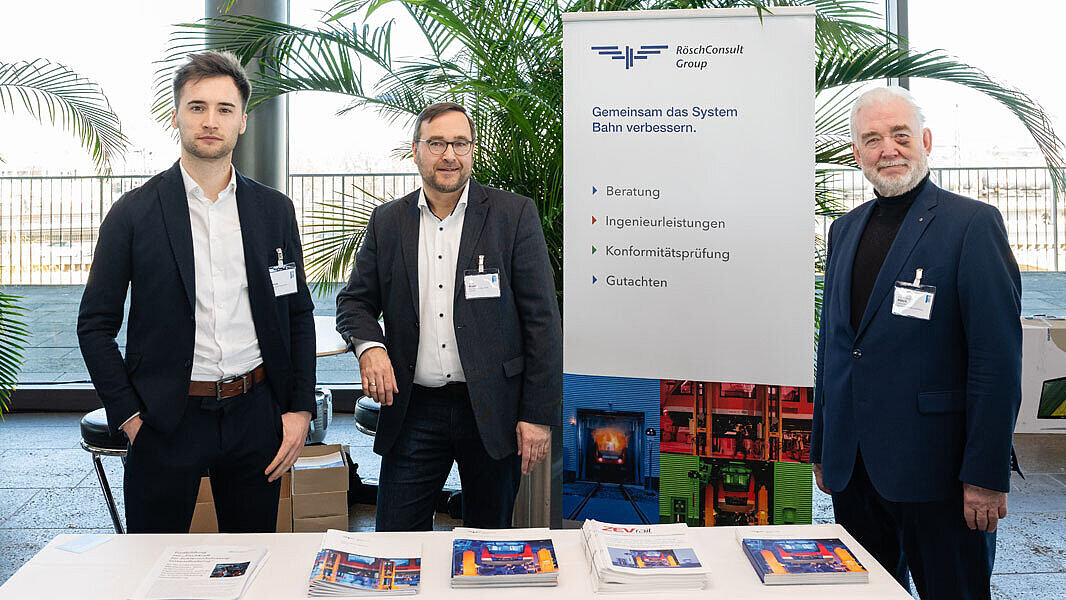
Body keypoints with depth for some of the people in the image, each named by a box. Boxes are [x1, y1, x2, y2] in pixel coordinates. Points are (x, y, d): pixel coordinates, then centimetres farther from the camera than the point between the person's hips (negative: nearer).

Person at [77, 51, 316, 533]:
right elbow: (95, 324, 1)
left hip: (255, 415, 2)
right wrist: (128, 415, -5)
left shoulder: (275, 210, 5)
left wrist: (299, 407, 2)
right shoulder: (133, 213, -2)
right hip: (166, 419, -2)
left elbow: (298, 314, 9)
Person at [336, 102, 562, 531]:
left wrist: (538, 415, -8)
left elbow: (542, 321, -4)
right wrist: (369, 346, -12)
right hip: (414, 412, 2)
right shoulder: (387, 222, 7)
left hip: (493, 412, -2)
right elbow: (354, 301, 11)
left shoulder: (514, 215, -2)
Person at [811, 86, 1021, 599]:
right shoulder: (845, 229, 12)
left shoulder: (972, 224, -7)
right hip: (851, 466, 6)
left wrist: (986, 476, -16)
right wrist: (822, 450, 14)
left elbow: (998, 358, -12)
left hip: (933, 469, -6)